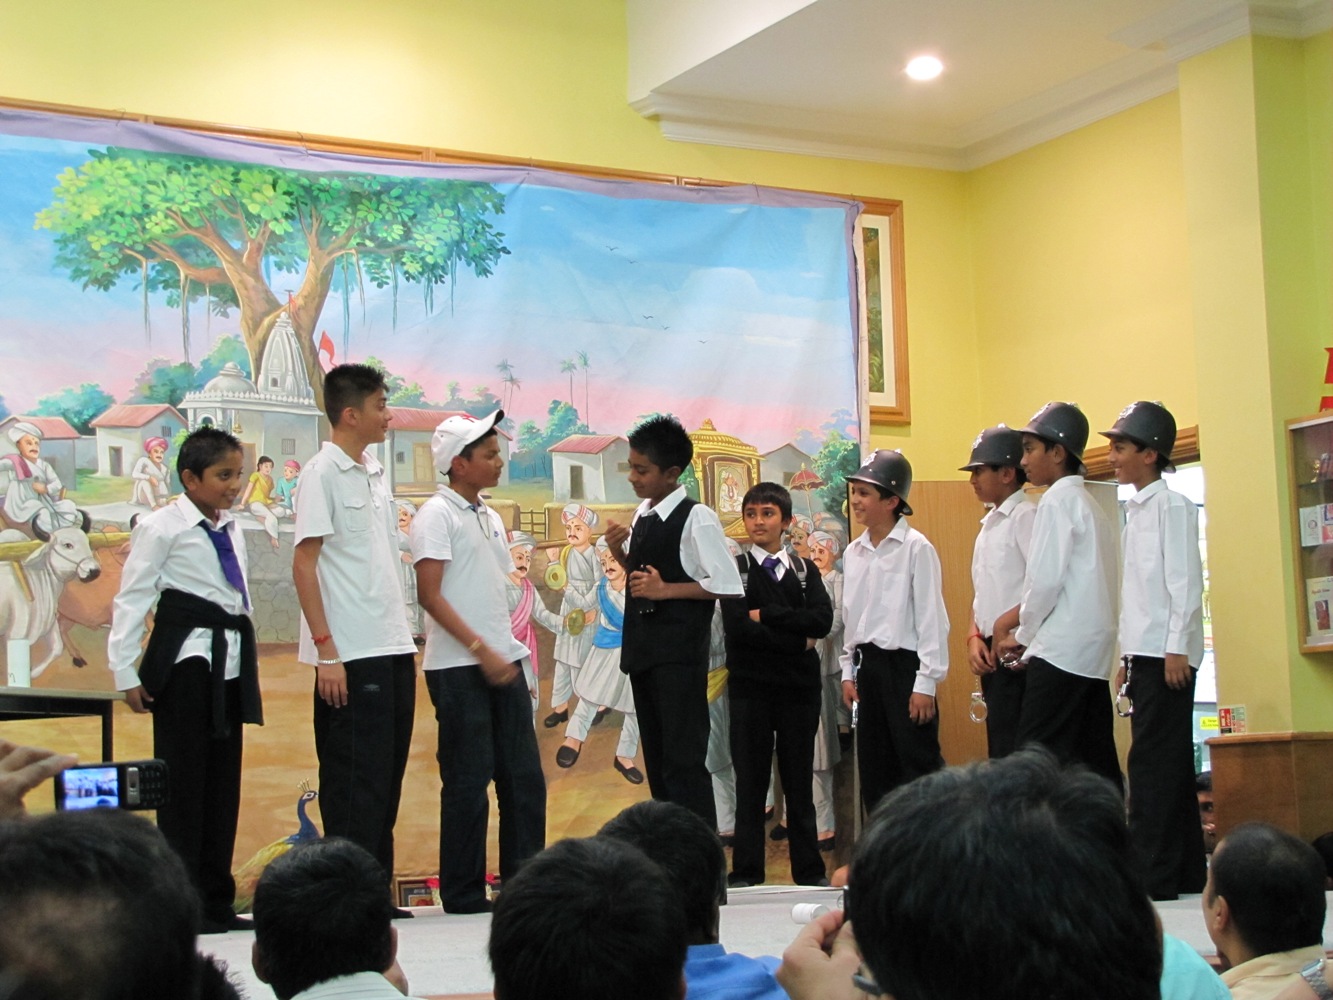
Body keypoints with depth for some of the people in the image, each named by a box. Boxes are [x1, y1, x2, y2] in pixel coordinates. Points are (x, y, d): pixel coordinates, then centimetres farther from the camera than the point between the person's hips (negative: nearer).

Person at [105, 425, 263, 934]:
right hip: (185, 659, -7)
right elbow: (131, 600, -8)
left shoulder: (232, 530, 16)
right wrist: (125, 673, -12)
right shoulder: (162, 527, -6)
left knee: (224, 781, 8)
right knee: (183, 782, -5)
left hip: (230, 662, 7)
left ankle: (217, 900, 14)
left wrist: (248, 664, 15)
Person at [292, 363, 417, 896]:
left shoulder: (375, 473, 15)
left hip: (393, 649, 8)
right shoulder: (323, 473, -8)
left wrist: (401, 640, 14)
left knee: (387, 777, 11)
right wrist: (326, 650, -17)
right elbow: (303, 563, -12)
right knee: (353, 780, -3)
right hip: (351, 655, -8)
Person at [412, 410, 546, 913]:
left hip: (502, 662, 8)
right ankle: (463, 893, 7)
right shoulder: (437, 514, -7)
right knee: (468, 781, -2)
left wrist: (508, 651, 10)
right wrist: (480, 649, -19)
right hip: (458, 666, -7)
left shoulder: (490, 518, 17)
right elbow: (430, 595, -14)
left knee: (524, 776, 7)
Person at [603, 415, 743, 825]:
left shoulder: (697, 519, -14)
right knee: (656, 759, 14)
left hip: (679, 655, -8)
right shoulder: (642, 515, 10)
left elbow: (728, 586, -17)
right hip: (642, 650, 8)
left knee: (683, 760, -6)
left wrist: (666, 590, -18)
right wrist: (619, 552, 3)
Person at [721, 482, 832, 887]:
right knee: (750, 781, 2)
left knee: (799, 781, 7)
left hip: (799, 686, 2)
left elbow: (822, 621, -8)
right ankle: (746, 875, 9)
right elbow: (737, 626, -13)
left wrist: (765, 614, -12)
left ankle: (810, 872, 14)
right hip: (750, 687, -2)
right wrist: (798, 642, -9)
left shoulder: (806, 571, 10)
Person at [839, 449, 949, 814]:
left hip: (904, 664, -7)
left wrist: (926, 682, -14)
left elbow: (931, 617, -12)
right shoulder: (853, 553, 9)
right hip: (868, 664, 7)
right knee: (874, 769, 12)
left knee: (920, 767, -6)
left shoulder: (916, 548, -11)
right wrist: (849, 671, 13)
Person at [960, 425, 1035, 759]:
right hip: (993, 653, 9)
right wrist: (974, 637, 6)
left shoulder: (1026, 516, -10)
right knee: (1000, 748, 11)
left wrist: (1005, 623, -14)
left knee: (1017, 752, -8)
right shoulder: (988, 524, 18)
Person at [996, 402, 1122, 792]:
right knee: (1096, 761, 7)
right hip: (1093, 652, 9)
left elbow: (1046, 579, -14)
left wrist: (1022, 634, -1)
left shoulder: (1058, 500, -7)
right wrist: (1030, 634, 13)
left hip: (1060, 650, -9)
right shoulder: (1088, 504, 20)